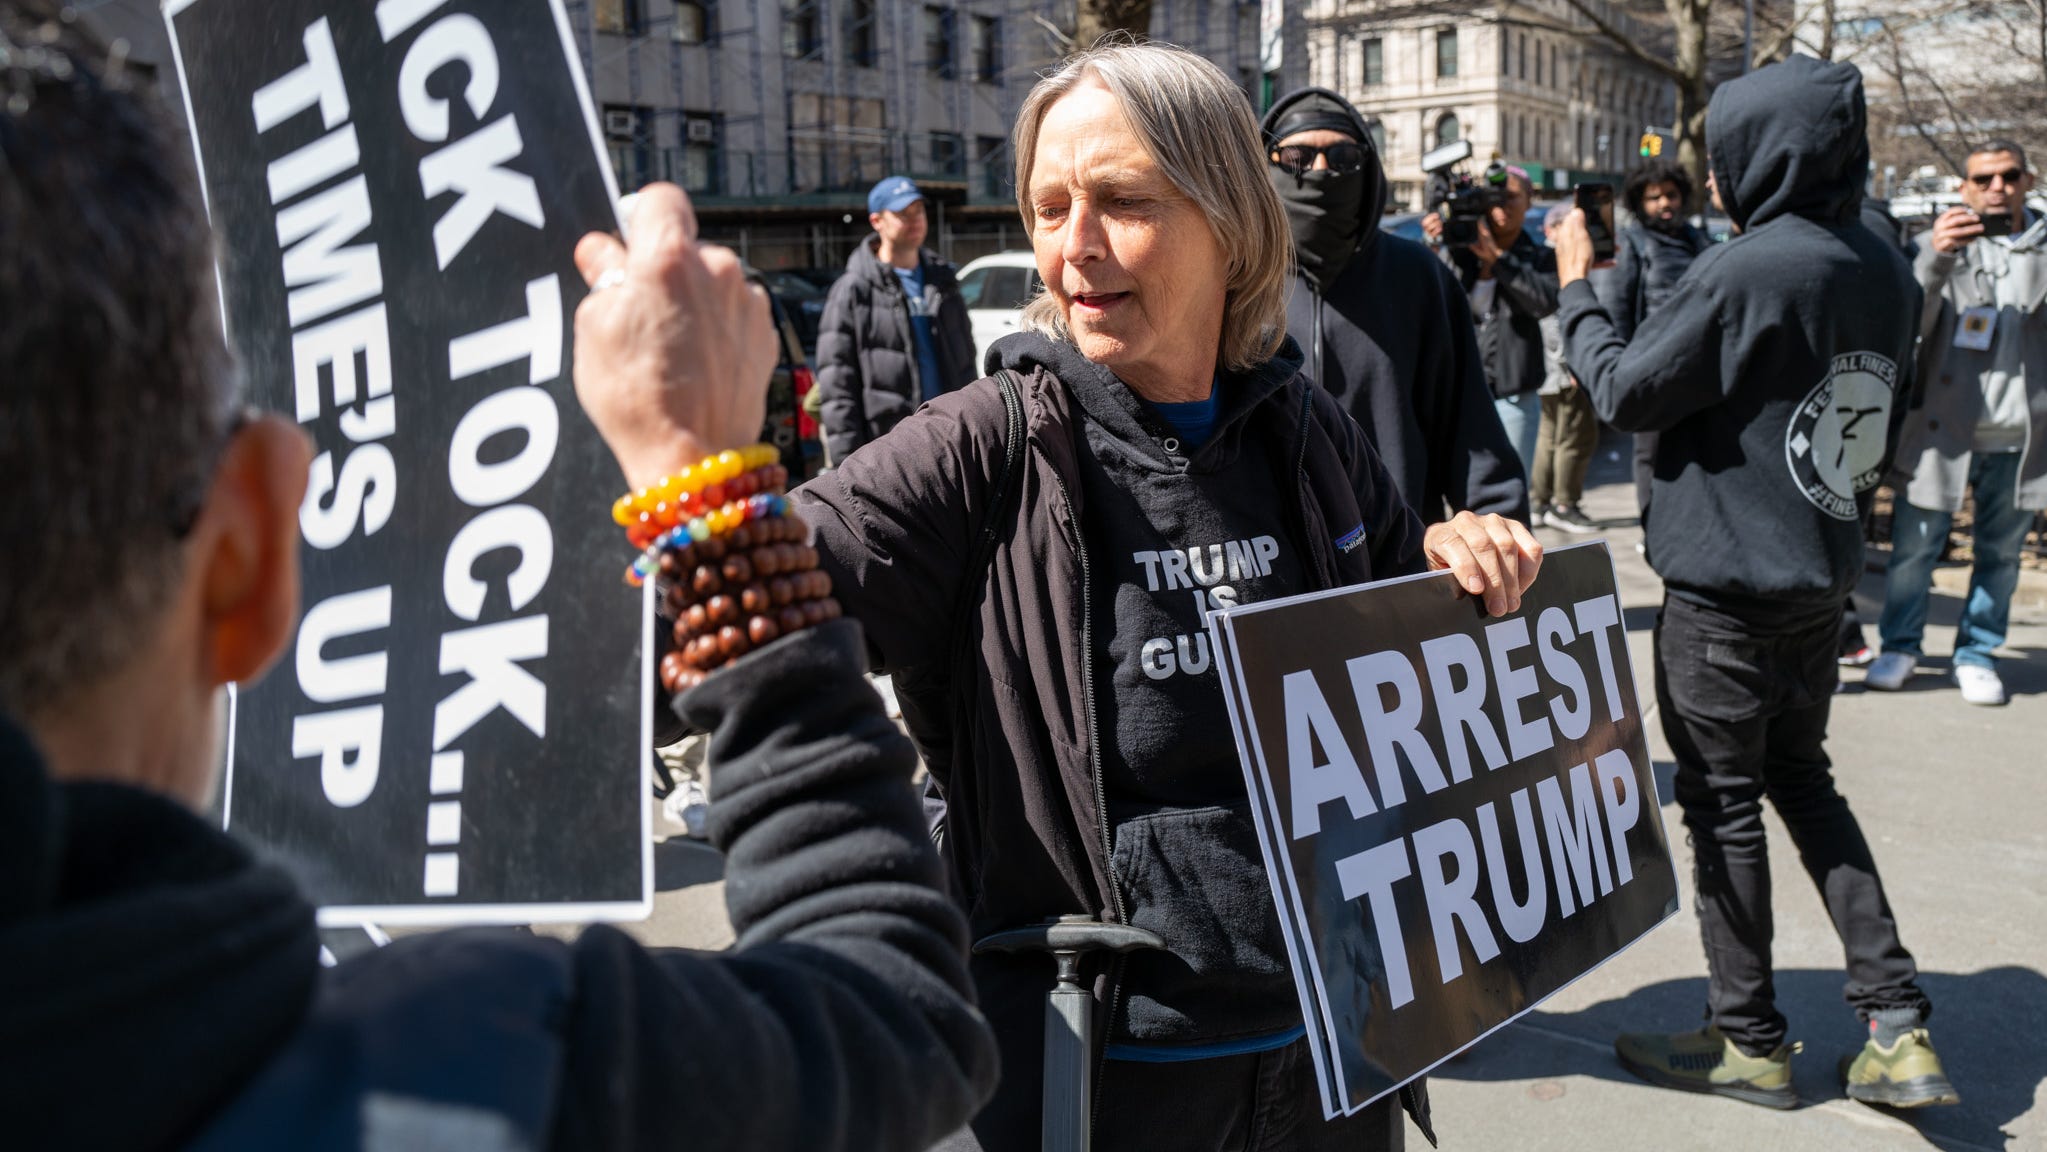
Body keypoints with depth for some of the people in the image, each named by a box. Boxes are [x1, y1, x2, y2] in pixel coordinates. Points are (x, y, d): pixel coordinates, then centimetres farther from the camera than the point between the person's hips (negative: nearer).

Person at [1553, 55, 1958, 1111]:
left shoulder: (1748, 271, -20)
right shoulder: (1885, 271, 5)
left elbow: (1625, 392, -12)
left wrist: (1575, 289, 0)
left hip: (1729, 587, -8)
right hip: (1822, 576, 8)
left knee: (1723, 806, 5)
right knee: (1803, 782, 19)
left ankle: (1750, 1043, 17)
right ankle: (1899, 1030, 18)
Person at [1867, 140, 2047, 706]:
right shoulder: (1948, 244, 3)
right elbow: (1911, 324, -11)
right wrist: (1935, 259, -29)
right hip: (1944, 427, -2)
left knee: (2000, 553, 9)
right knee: (1915, 549, 2)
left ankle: (1976, 652, 22)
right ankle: (1901, 645, 18)